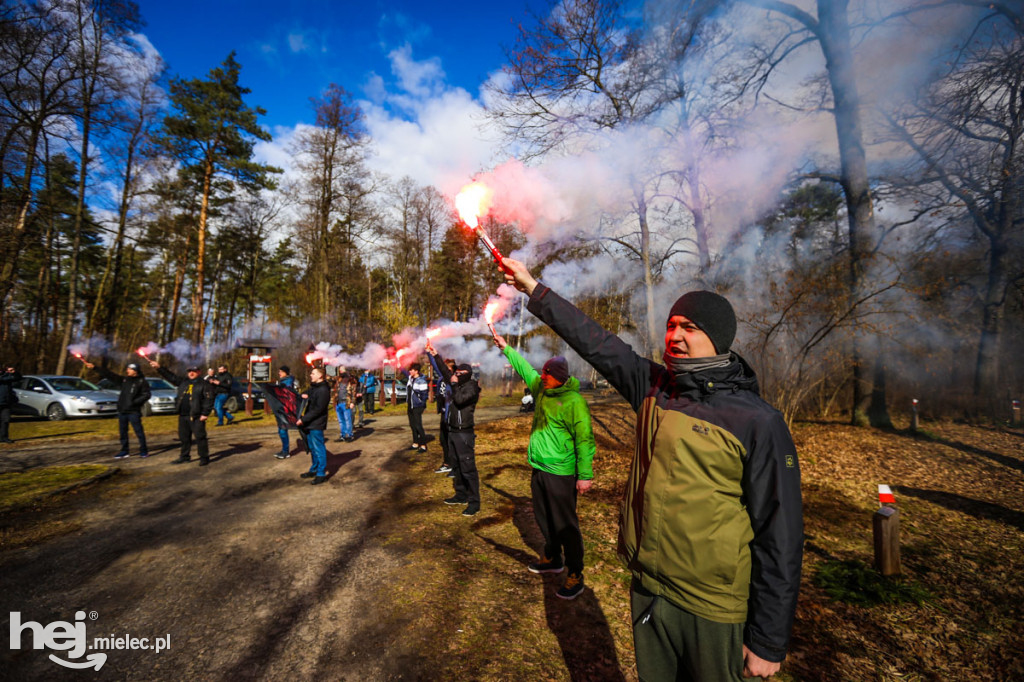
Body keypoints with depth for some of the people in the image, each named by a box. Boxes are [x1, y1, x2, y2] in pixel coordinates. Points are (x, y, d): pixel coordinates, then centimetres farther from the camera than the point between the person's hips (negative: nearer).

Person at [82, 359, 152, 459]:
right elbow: (108, 374, 14)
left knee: (139, 431, -5)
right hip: (122, 410, 7)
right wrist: (94, 368, 9)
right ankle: (124, 451, 20)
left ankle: (144, 451, 1)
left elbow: (147, 394, -11)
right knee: (122, 432, 11)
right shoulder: (124, 380, 14)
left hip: (134, 411, -7)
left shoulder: (142, 381, -3)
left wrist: (135, 401, -18)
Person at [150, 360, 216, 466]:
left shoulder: (205, 384, -5)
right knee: (184, 437, 15)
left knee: (200, 437, -4)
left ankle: (204, 457, 3)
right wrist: (159, 368, 10)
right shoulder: (183, 382, 15)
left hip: (196, 416, -7)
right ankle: (185, 456, 27)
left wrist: (205, 414, -16)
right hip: (183, 415, 7)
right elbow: (170, 376, 18)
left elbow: (208, 400, -10)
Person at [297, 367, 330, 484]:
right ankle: (314, 470, 31)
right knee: (312, 448, 18)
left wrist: (304, 419, -21)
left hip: (317, 424, -10)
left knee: (318, 448, -3)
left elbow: (318, 409, -21)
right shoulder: (313, 387, 14)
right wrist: (303, 395, 3)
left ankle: (321, 473, 5)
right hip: (309, 423, 10)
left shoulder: (323, 390, -17)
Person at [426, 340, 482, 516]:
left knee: (468, 468, -9)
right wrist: (434, 354, 14)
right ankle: (461, 495, 29)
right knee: (456, 466, 17)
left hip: (464, 433, -9)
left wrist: (454, 384, -10)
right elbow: (445, 371, 17)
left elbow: (460, 399, -24)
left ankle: (474, 502, -4)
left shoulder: (471, 387, -10)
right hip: (453, 431, 9)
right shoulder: (459, 385, 13)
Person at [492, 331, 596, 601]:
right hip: (539, 468, 8)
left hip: (560, 472, -8)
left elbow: (585, 440, -19)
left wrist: (585, 475, -20)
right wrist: (505, 348, 23)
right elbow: (524, 367, 18)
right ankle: (552, 558, 41)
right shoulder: (541, 388, 3)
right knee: (544, 518, 21)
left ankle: (575, 576, 15)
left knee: (565, 524, 1)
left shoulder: (574, 401, -20)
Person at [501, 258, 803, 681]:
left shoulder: (758, 422, -16)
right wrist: (533, 289, 4)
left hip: (712, 611, -5)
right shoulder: (654, 386, -2)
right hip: (646, 590, 5)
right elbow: (594, 341, 2)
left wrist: (769, 642, -10)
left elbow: (780, 538, -13)